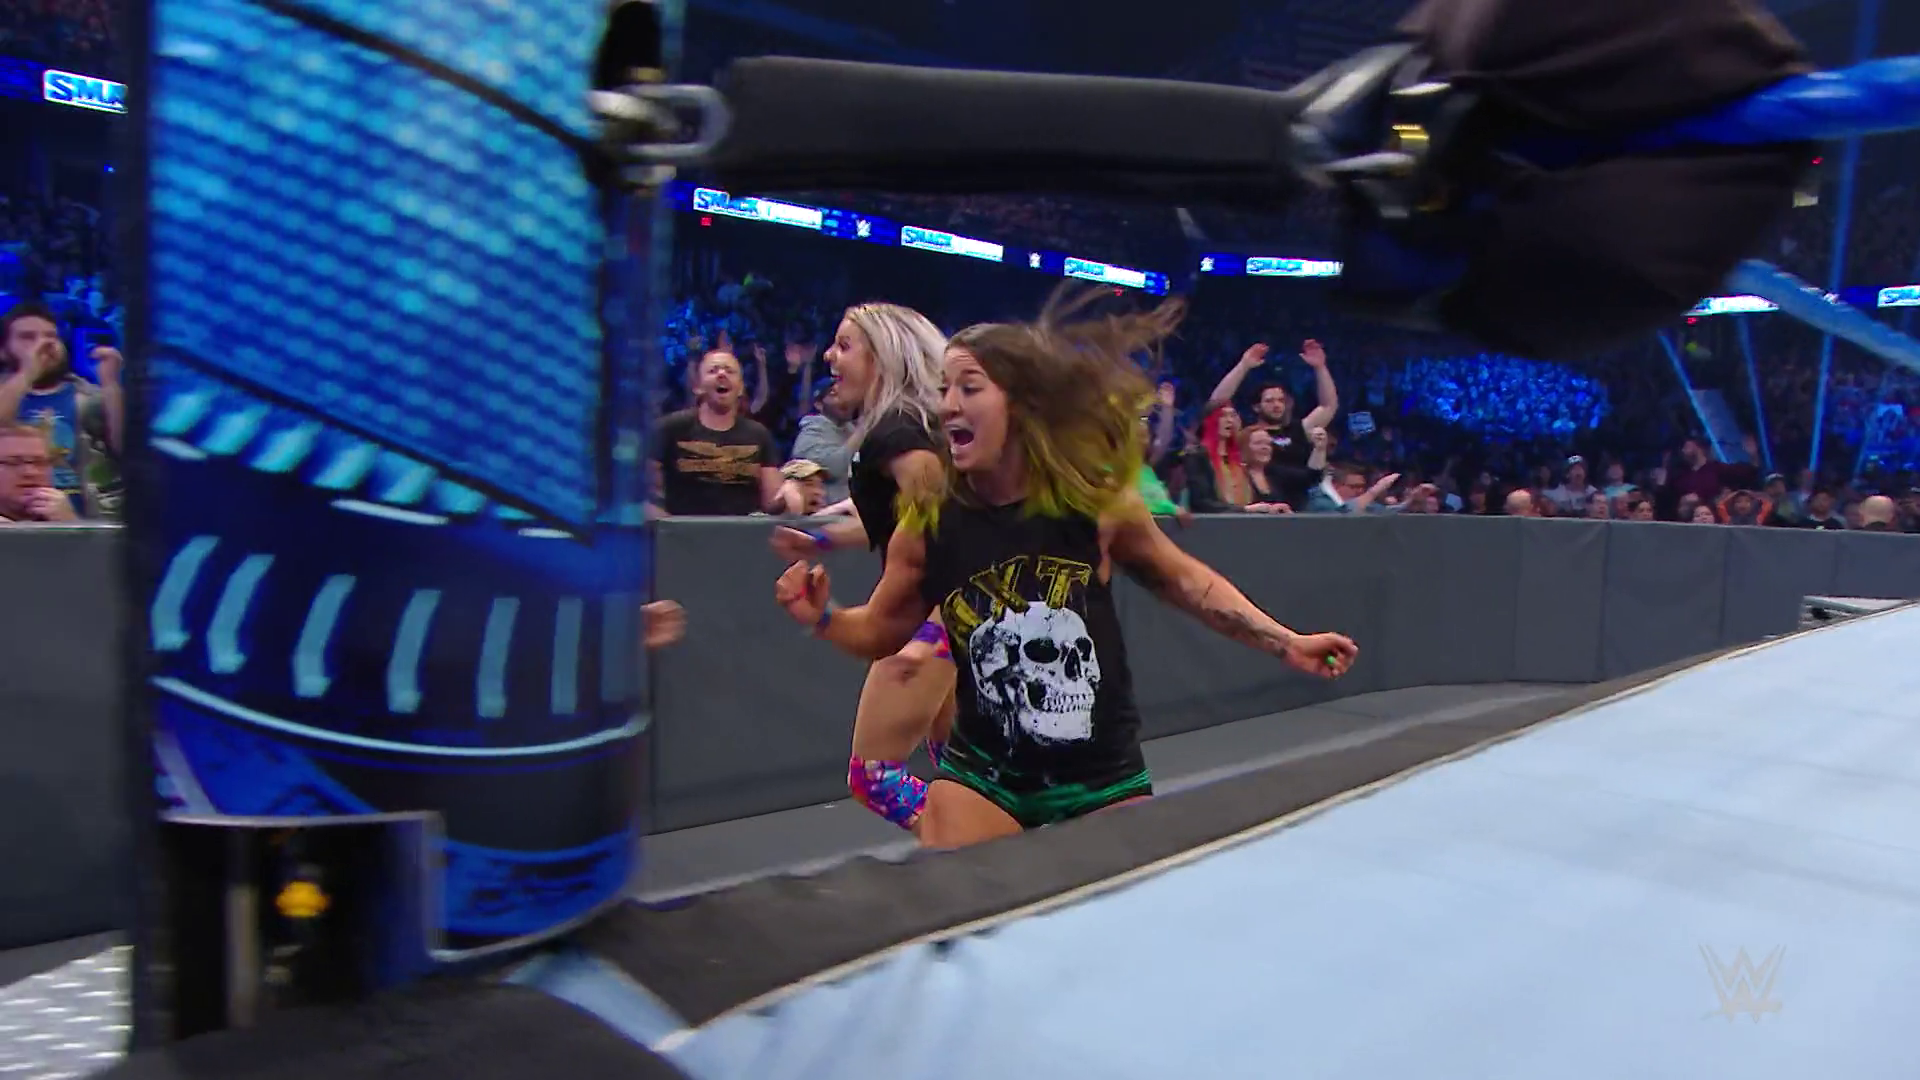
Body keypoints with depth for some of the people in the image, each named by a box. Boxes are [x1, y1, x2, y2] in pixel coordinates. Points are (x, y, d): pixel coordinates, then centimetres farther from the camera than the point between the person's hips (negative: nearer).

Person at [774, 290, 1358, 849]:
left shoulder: (1098, 501, -13)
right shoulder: (928, 522, -11)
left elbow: (1185, 581, 4)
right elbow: (881, 630, 4)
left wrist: (1285, 642, 1)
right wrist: (823, 617, -16)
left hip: (1102, 778, 0)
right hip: (982, 775, 0)